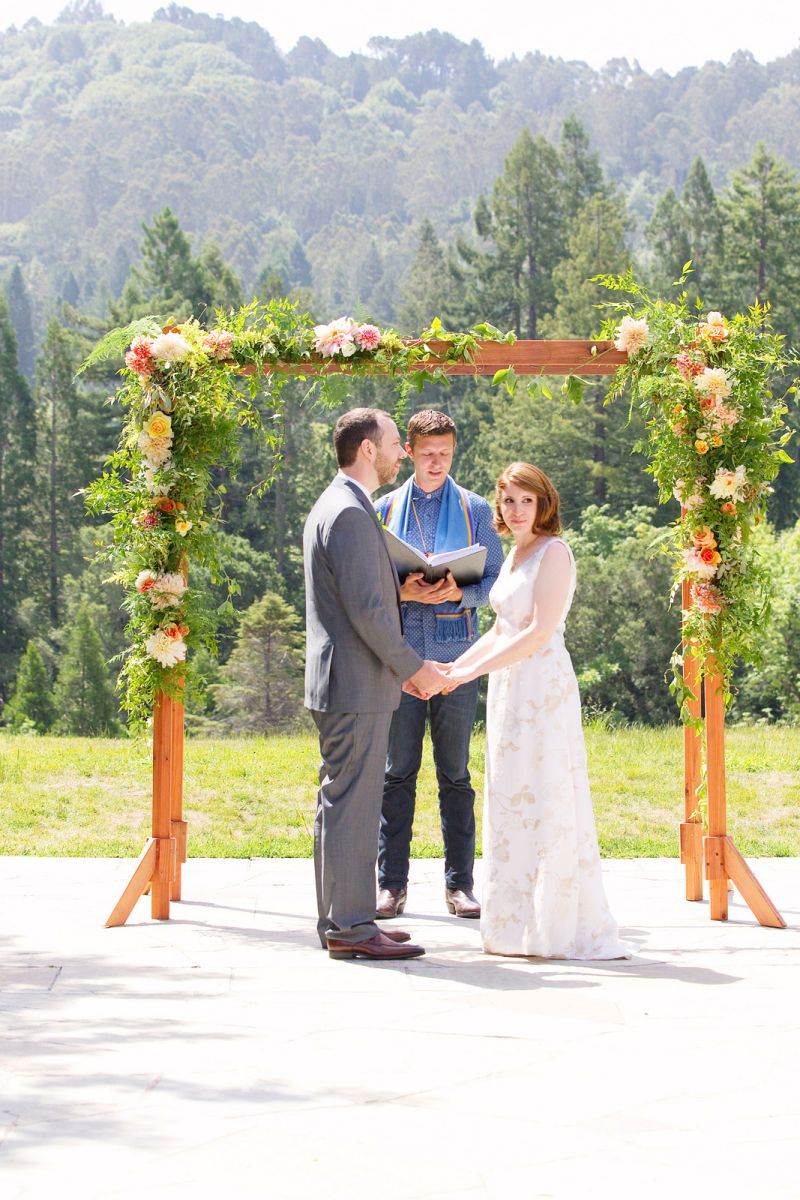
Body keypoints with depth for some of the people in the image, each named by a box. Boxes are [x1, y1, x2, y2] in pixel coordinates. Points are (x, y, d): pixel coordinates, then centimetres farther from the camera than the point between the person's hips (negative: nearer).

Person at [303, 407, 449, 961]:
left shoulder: (331, 507, 18)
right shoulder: (350, 512, -16)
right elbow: (365, 608, -21)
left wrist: (399, 664, 19)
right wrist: (412, 666, -12)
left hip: (341, 681, 11)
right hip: (356, 686, -11)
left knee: (342, 802, 13)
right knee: (352, 803, -7)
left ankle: (339, 922, 19)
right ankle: (350, 926, -4)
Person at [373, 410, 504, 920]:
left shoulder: (475, 509, 7)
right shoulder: (385, 509, 10)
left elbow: (496, 578, 6)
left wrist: (459, 593, -14)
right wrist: (401, 592, -11)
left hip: (456, 651, -1)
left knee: (456, 773, 3)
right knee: (397, 772, 2)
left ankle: (460, 884, 8)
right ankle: (392, 883, 7)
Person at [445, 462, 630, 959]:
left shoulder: (554, 552, -9)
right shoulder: (515, 555, 17)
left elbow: (539, 633, -17)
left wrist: (472, 672, -17)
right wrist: (449, 669, 11)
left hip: (542, 686, -9)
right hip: (509, 691, 9)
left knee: (546, 800, -7)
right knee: (511, 802, 9)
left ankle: (563, 927, -2)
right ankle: (518, 923, 13)